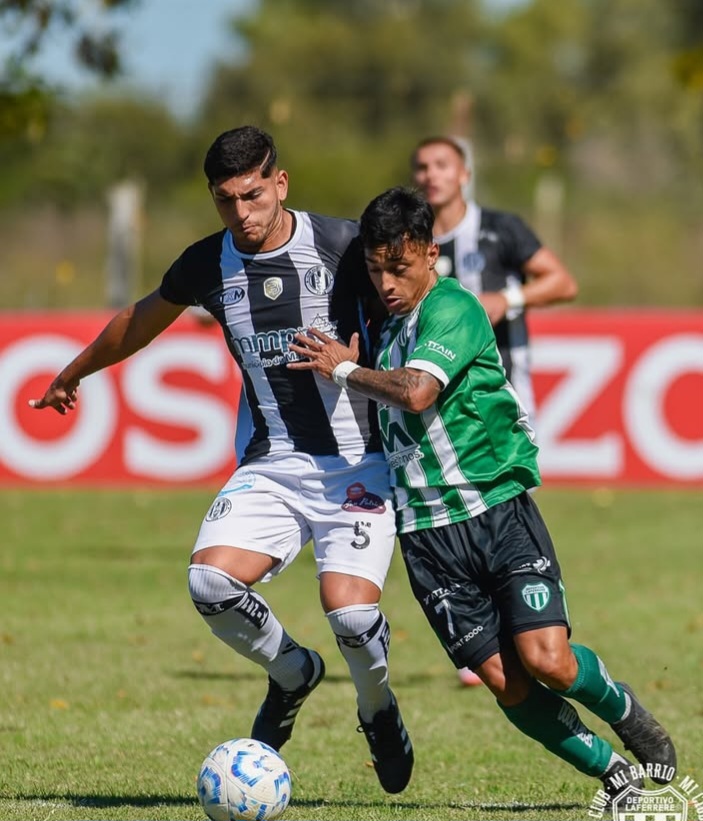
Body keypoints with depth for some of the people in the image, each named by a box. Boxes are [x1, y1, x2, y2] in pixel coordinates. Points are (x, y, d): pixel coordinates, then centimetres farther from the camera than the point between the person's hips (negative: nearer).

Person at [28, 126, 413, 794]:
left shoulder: (341, 245, -10)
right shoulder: (206, 265, 3)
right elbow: (142, 320, 23)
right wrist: (72, 374, 36)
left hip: (357, 463, -4)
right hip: (270, 464, 4)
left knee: (349, 611, -21)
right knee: (211, 582, -21)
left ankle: (377, 709, 15)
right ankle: (292, 673, 11)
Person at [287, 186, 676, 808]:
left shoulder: (451, 307, -10)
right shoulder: (388, 325, 14)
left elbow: (416, 391, -25)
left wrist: (344, 369, -12)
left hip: (499, 506, -6)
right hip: (428, 529, 6)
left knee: (547, 660, -17)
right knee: (505, 682, -7)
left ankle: (629, 714, 14)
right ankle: (614, 772, 11)